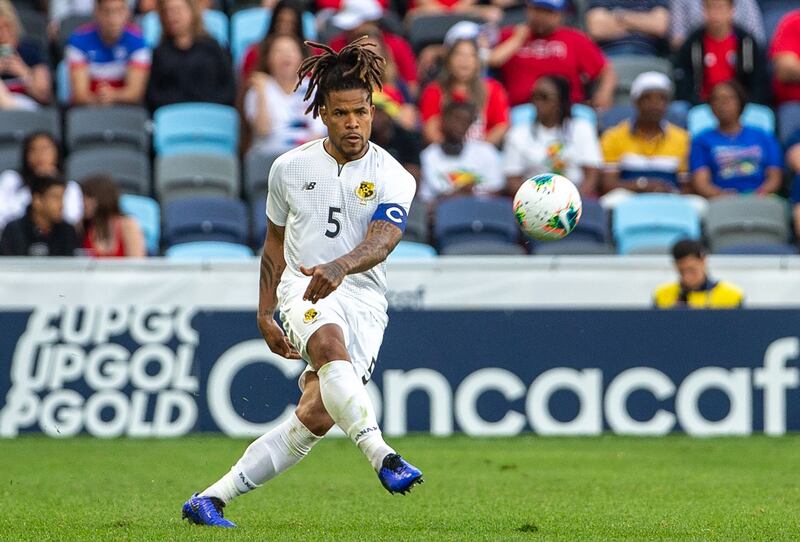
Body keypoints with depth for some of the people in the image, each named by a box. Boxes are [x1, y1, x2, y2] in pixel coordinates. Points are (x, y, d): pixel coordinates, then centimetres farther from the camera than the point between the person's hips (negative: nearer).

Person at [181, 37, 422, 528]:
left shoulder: (393, 179, -2)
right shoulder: (290, 168, 6)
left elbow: (381, 243, -20)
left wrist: (340, 266, -41)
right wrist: (266, 313, 17)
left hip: (363, 296, 0)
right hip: (302, 286, 0)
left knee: (317, 416, -13)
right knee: (331, 343, -36)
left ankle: (213, 500, -3)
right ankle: (382, 457, -49)